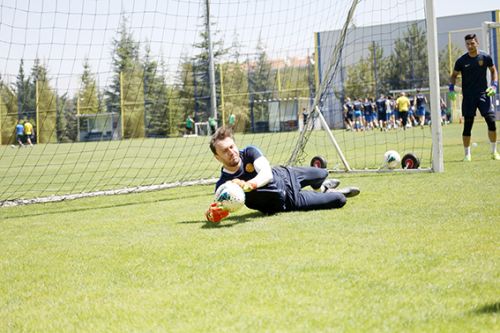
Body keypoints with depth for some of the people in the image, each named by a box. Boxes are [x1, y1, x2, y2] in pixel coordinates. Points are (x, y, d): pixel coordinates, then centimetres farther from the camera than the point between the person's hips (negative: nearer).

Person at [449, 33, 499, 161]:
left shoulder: (485, 57, -2)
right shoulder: (461, 61, -3)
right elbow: (454, 75, 10)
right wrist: (451, 88, -4)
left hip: (483, 93, 1)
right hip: (468, 97, 0)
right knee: (467, 125, -1)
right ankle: (467, 154, 9)